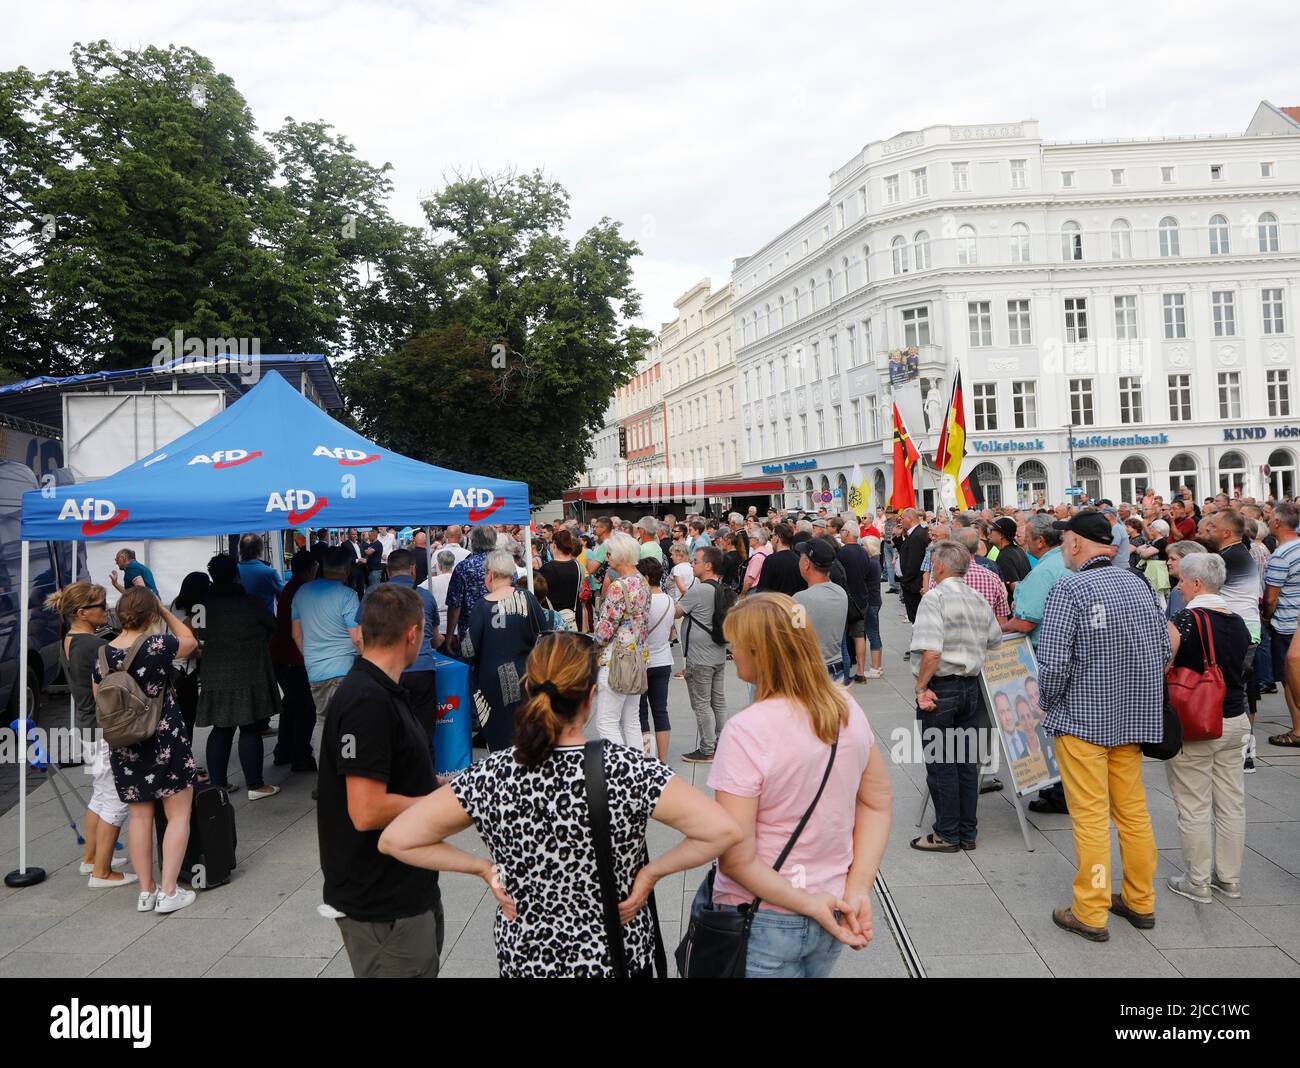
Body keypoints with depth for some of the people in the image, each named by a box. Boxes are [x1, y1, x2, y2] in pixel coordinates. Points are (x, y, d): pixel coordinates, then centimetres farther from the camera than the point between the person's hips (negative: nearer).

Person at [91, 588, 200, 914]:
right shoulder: (158, 644, -17)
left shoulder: (103, 654, -2)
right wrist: (165, 610, 9)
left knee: (139, 816, 15)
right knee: (178, 816, 7)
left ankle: (146, 891, 22)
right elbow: (190, 641, 5)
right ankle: (168, 891, 6)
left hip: (125, 748, 5)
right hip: (165, 739, -5)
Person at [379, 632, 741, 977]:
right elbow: (724, 830, -25)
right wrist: (651, 871, -13)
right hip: (618, 957, -1)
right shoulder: (628, 770, -22)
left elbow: (395, 839, -13)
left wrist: (485, 868, -7)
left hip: (523, 959, 1)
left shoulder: (490, 778, -17)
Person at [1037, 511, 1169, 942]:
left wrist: (1047, 704, -3)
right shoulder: (1140, 584, 3)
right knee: (1133, 810, 17)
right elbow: (1163, 652, 8)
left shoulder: (1069, 589, -17)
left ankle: (1091, 913, 12)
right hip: (1135, 717, 6)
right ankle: (1140, 902, 29)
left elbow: (1052, 665, -21)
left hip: (1082, 719, -6)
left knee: (1090, 817, 2)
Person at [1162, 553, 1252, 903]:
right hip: (1235, 723, 7)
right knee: (1231, 802, 14)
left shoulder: (1183, 621, -18)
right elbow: (1239, 672, 13)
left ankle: (1197, 883, 14)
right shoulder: (1238, 623, 4)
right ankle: (1229, 878, 26)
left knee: (1194, 807, 4)